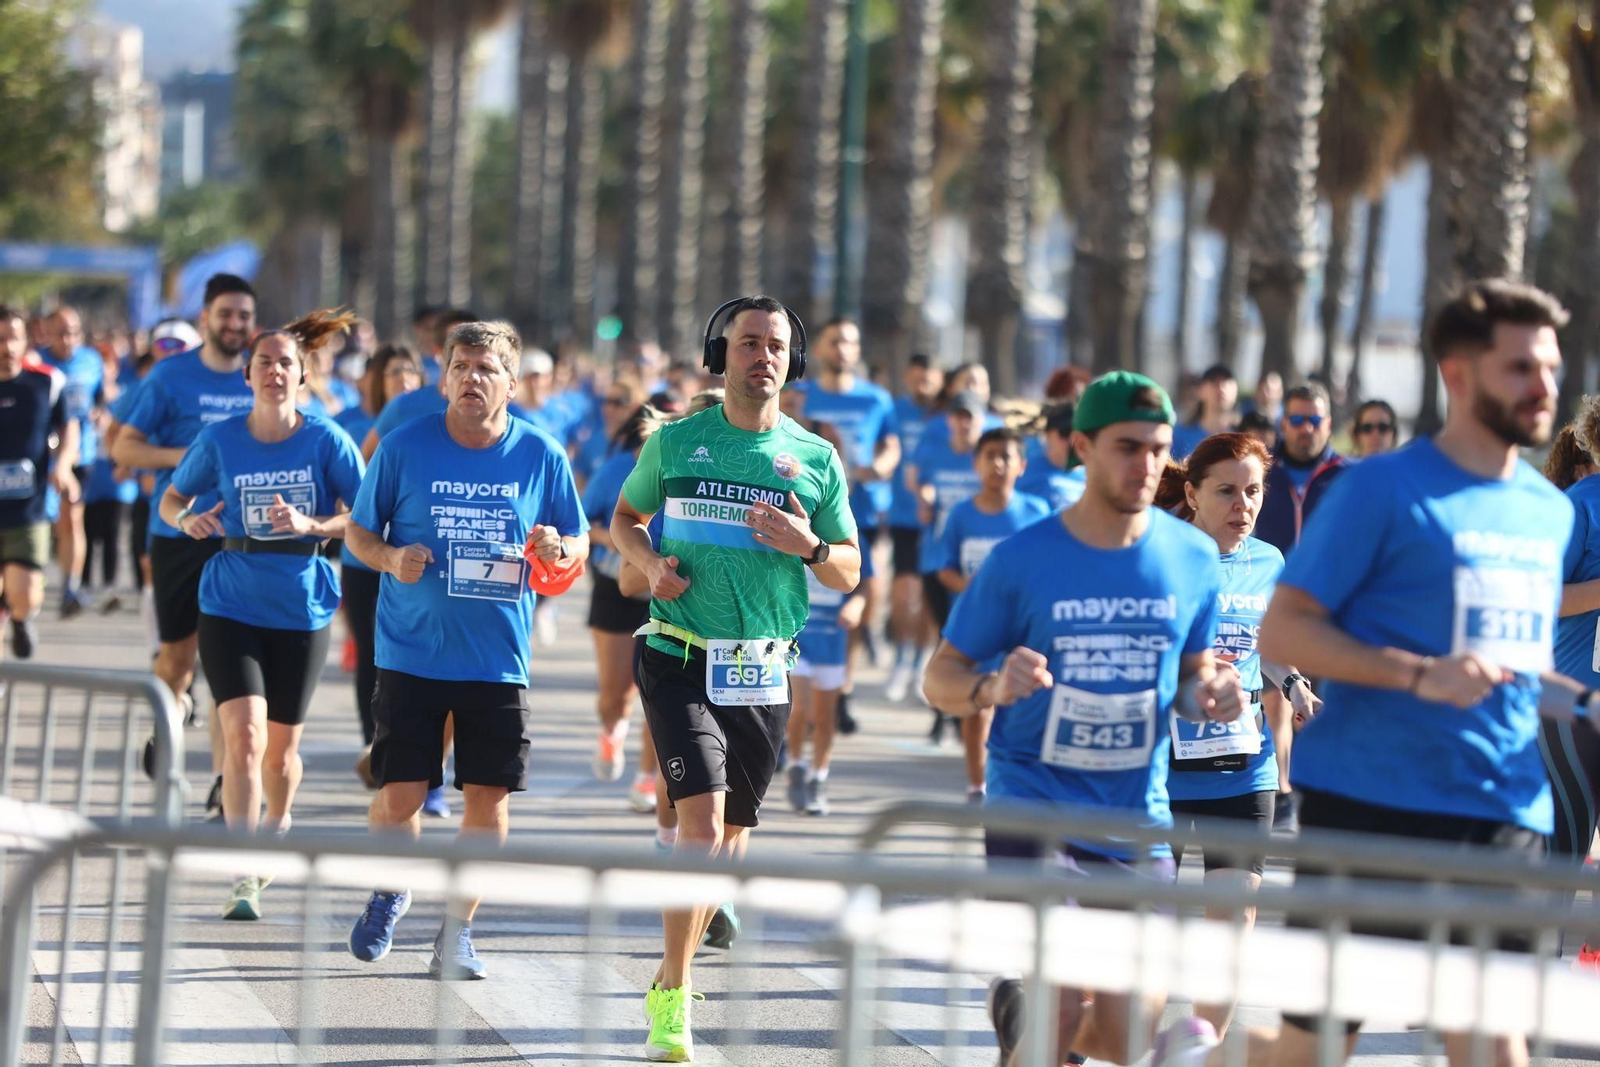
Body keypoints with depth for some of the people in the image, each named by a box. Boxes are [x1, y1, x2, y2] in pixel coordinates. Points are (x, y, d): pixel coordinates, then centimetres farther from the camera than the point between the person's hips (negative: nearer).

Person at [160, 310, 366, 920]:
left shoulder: (326, 440, -4)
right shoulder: (219, 441, -1)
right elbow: (170, 500, 11)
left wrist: (310, 523, -21)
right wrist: (188, 519, -11)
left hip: (302, 611, 1)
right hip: (231, 609, 0)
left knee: (281, 749, 12)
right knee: (244, 737, -16)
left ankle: (277, 824, 45)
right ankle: (243, 880, -16)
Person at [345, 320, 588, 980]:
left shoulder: (541, 455, 1)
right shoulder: (403, 447, -2)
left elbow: (578, 543, 11)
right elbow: (358, 530, 7)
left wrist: (561, 551, -12)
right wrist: (390, 558, -14)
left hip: (499, 659, 1)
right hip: (411, 651, -1)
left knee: (488, 799, 1)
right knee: (399, 796, -3)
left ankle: (457, 931, 17)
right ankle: (390, 893, 27)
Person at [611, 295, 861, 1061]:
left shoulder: (816, 459, 6)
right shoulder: (675, 443, 3)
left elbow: (849, 574, 11)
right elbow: (624, 519, 18)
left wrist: (806, 545, -11)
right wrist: (649, 562, -3)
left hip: (764, 672, 3)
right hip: (681, 659, -3)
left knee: (732, 833, 10)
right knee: (703, 819, -17)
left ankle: (671, 976, 29)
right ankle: (673, 1001, -12)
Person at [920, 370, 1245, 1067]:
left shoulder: (1192, 558, 2)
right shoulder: (1022, 560, -6)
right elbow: (940, 678, -1)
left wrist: (1209, 695, -9)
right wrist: (990, 687, -23)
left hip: (1139, 826, 4)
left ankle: (1021, 1009, 33)